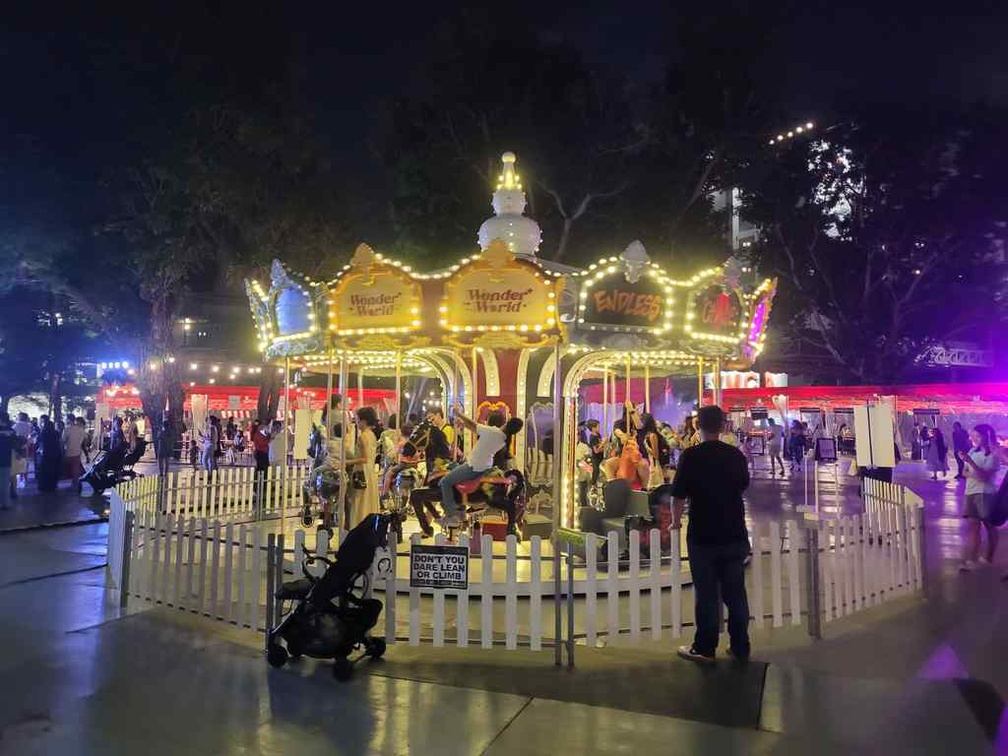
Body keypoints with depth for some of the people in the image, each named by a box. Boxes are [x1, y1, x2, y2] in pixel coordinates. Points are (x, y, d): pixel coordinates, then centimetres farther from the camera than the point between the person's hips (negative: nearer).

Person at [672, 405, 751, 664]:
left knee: (706, 594, 5)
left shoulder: (691, 455, -11)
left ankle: (705, 648, 13)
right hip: (735, 535, 4)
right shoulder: (736, 455, 2)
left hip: (703, 536, -4)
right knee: (736, 592, 12)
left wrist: (676, 521, 6)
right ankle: (740, 648, 20)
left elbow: (679, 495, -11)